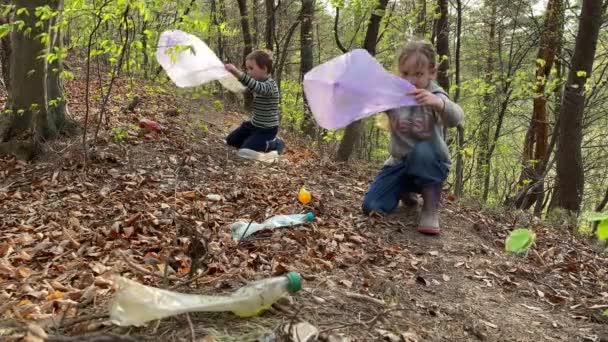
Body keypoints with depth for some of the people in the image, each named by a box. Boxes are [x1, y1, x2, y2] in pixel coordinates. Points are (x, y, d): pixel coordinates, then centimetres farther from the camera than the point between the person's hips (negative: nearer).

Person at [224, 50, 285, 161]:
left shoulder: (270, 85, -25)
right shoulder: (259, 82, 4)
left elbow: (257, 87, -46)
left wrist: (237, 72, -57)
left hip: (267, 129, -9)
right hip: (254, 124, 10)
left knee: (246, 150, -19)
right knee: (230, 141, 16)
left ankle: (275, 143, 2)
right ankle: (262, 141, 25)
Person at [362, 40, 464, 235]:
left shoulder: (434, 97, -14)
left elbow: (455, 119, -33)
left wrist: (438, 103, -54)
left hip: (430, 163, -3)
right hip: (400, 163, 4)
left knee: (423, 150, -39)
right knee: (371, 207, -10)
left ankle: (431, 208, -19)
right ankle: (406, 192, 24)